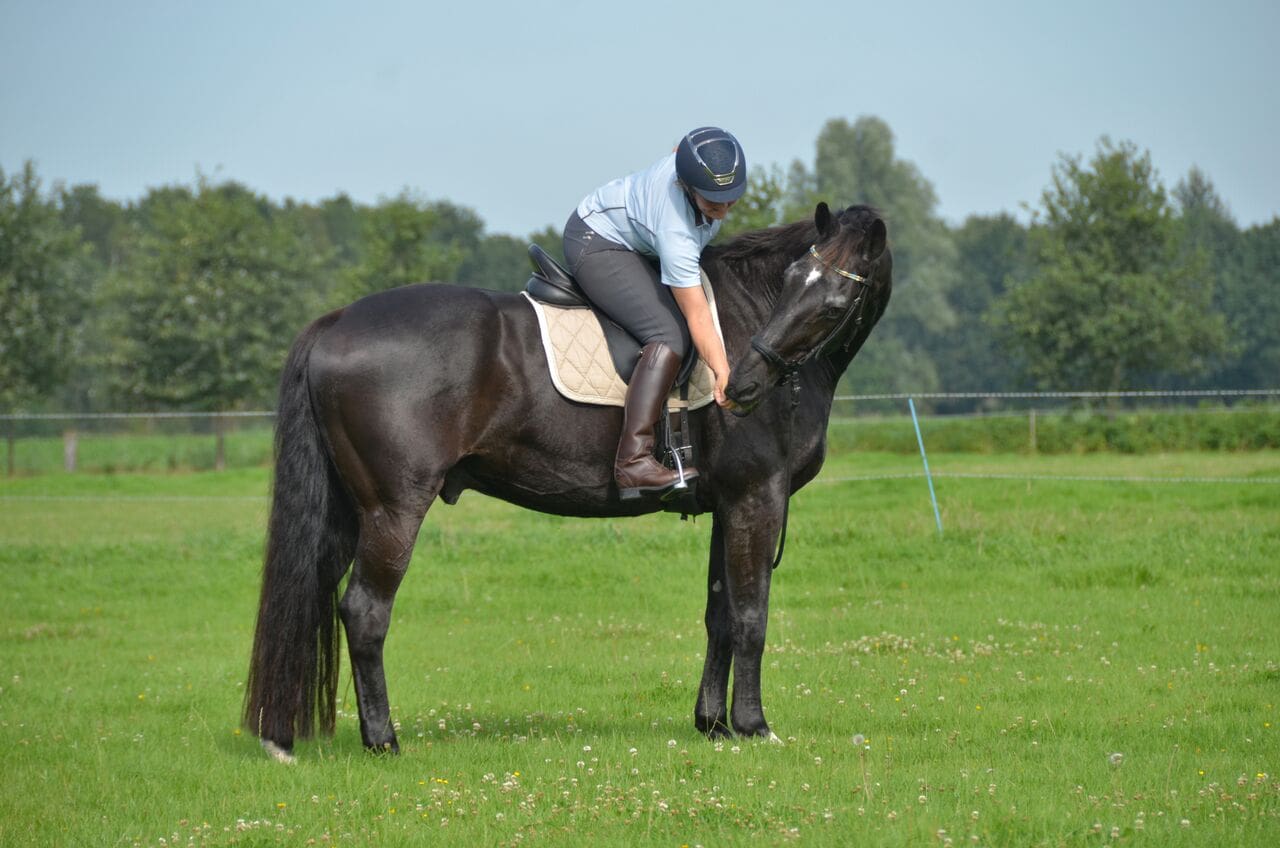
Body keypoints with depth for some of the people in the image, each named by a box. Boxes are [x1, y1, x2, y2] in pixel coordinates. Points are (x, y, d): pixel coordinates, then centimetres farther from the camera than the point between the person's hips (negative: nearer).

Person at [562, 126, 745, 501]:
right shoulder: (675, 232, -38)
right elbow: (698, 318, -36)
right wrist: (724, 375, -41)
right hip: (596, 246, -10)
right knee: (670, 335, -28)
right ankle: (633, 462, -35)